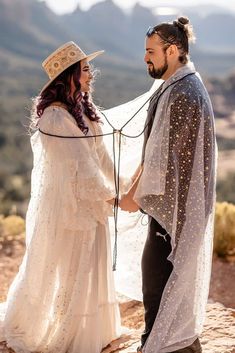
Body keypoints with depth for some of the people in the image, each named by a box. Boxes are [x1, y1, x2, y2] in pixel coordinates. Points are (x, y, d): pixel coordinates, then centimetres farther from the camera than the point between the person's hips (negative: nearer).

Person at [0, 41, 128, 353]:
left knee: (89, 268, 18)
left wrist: (123, 185, 5)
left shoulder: (84, 110, 6)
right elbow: (78, 165, -22)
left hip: (89, 202, 8)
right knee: (58, 271, 7)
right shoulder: (54, 117, -22)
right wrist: (111, 197, -14)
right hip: (65, 204, -8)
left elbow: (100, 154, 9)